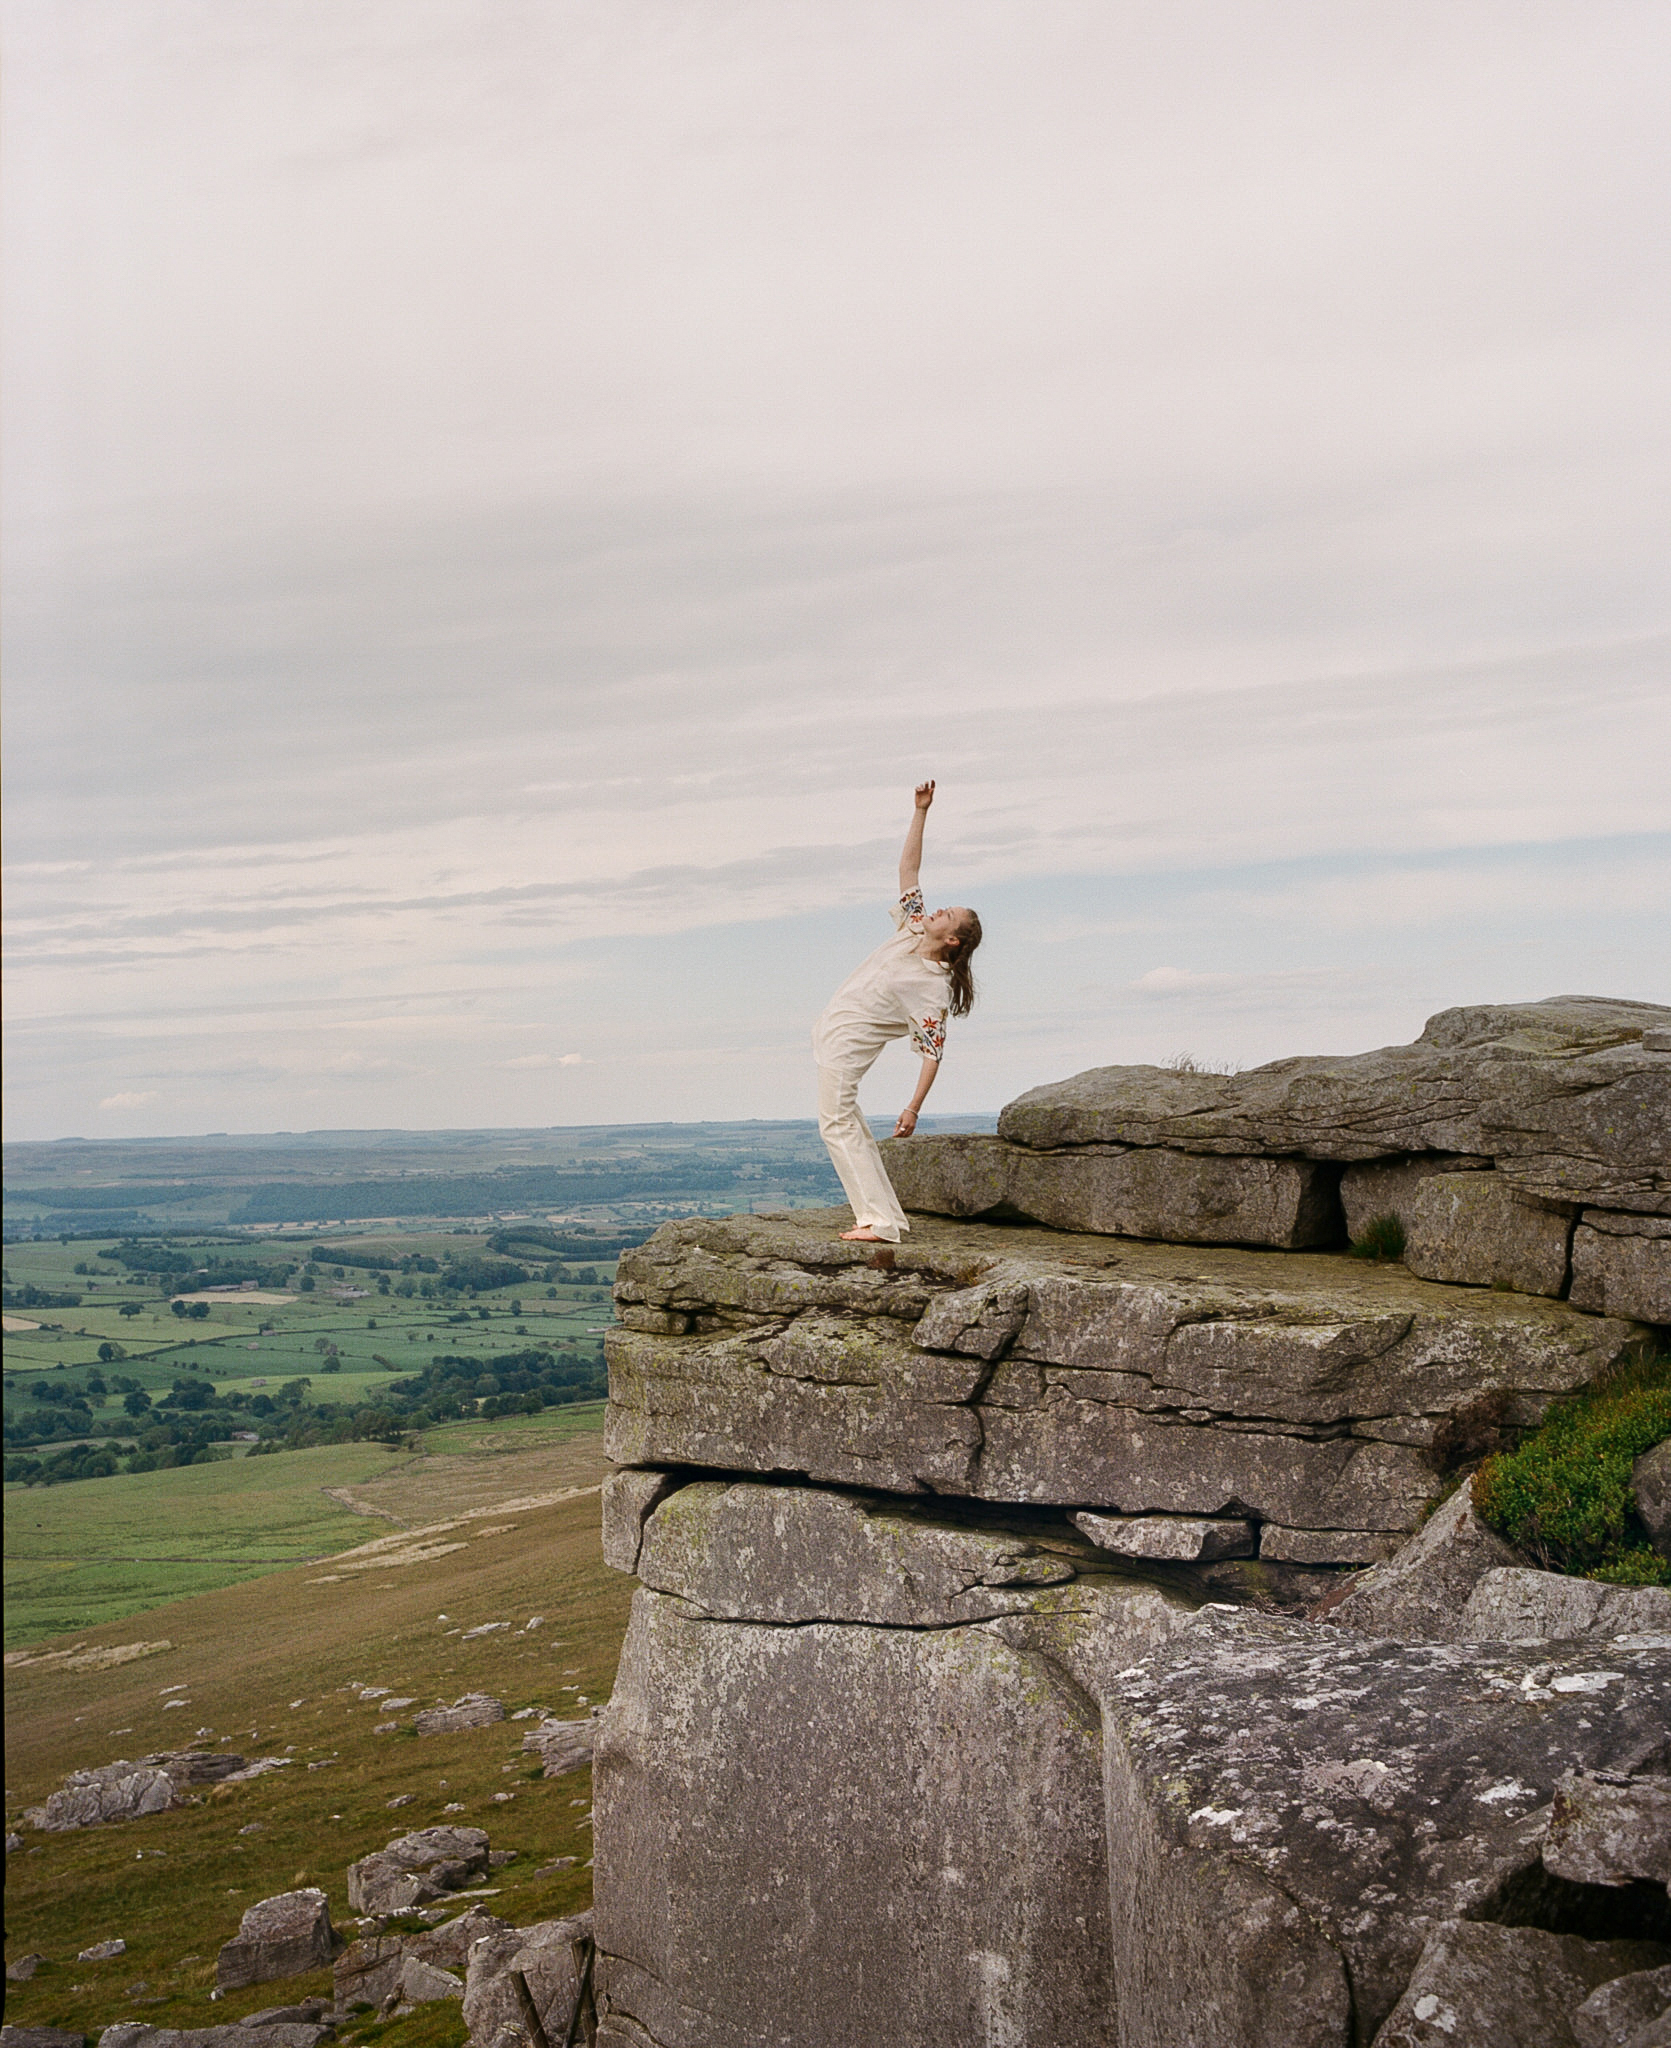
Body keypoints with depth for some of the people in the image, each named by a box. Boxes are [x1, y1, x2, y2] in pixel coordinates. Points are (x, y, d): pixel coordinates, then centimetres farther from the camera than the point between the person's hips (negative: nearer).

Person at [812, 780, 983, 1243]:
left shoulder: (934, 988, -20)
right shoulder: (911, 928, 0)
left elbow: (932, 1050, -21)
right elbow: (908, 867, 4)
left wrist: (913, 1108, -27)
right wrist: (921, 810, -4)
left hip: (846, 1045, -9)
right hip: (833, 1033, 9)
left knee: (837, 1124, -11)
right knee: (846, 1123, 13)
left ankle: (879, 1222, -15)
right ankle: (883, 1216, 16)